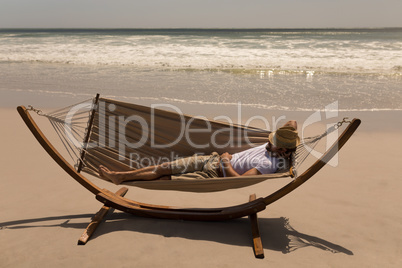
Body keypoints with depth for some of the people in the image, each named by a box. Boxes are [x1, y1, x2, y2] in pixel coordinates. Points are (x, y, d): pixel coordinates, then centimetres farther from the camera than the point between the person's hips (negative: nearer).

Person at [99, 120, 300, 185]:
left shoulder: (268, 165, -23)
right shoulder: (271, 146, 2)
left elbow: (239, 179, -31)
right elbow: (292, 124, 17)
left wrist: (226, 161, -17)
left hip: (213, 175, -8)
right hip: (211, 159, 8)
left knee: (164, 179, -11)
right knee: (165, 167, 4)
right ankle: (120, 176, 10)